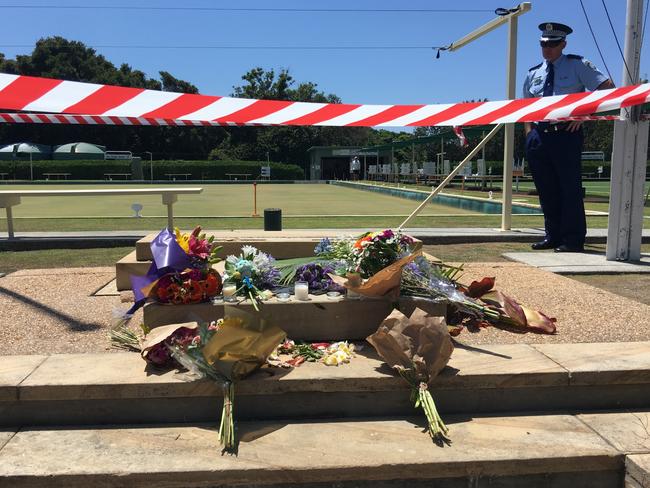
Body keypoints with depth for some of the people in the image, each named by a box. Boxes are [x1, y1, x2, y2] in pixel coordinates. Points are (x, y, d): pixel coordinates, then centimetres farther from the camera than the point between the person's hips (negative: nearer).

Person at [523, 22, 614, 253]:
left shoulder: (577, 65, 3)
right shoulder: (533, 73, 16)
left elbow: (607, 86, -3)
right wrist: (529, 132, 4)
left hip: (566, 133, -5)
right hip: (540, 135, 5)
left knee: (570, 188, -5)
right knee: (546, 189, 9)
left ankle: (573, 240, 0)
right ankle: (553, 236, 19)